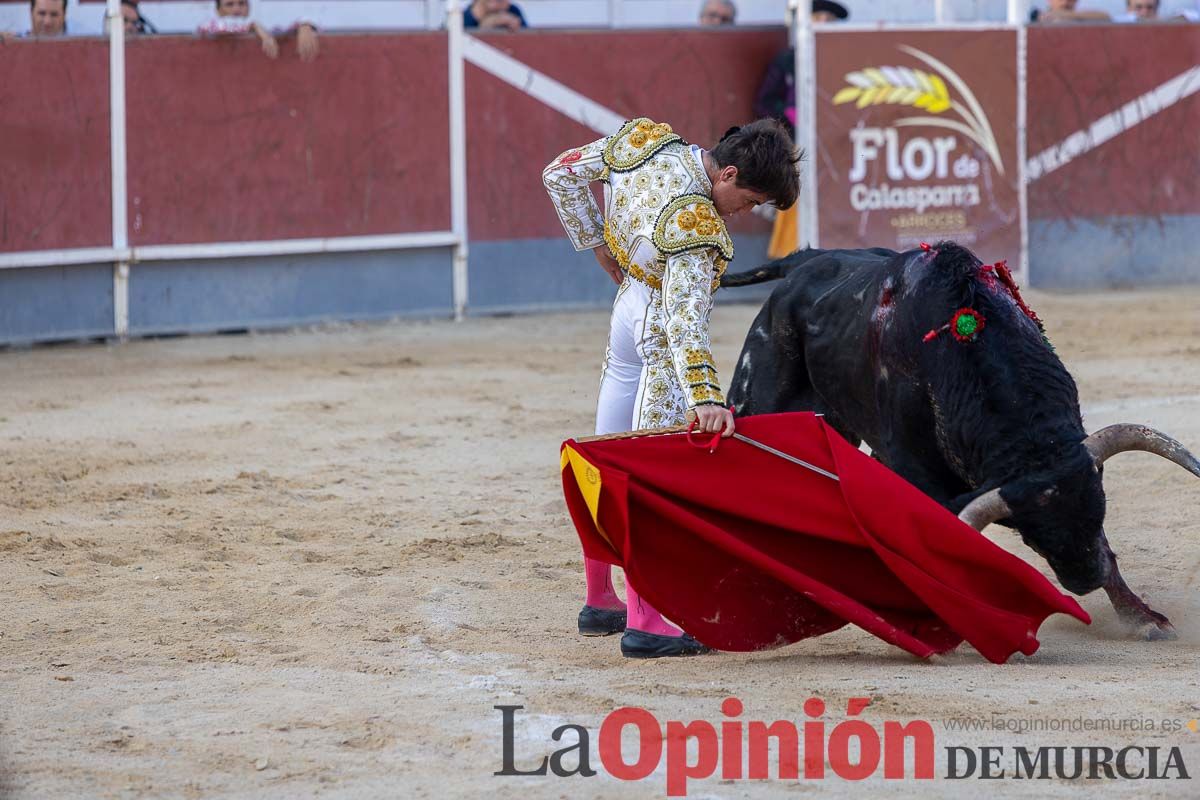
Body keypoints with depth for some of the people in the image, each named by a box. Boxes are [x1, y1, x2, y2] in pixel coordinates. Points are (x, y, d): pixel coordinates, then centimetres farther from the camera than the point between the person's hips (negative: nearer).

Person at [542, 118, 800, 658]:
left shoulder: (644, 140, -5)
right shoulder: (697, 228, -28)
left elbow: (561, 175, 7)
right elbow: (684, 321, -36)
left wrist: (596, 244, 11)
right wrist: (705, 398, -43)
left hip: (627, 305, 9)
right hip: (658, 343, -9)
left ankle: (599, 600, 29)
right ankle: (643, 622, -10)